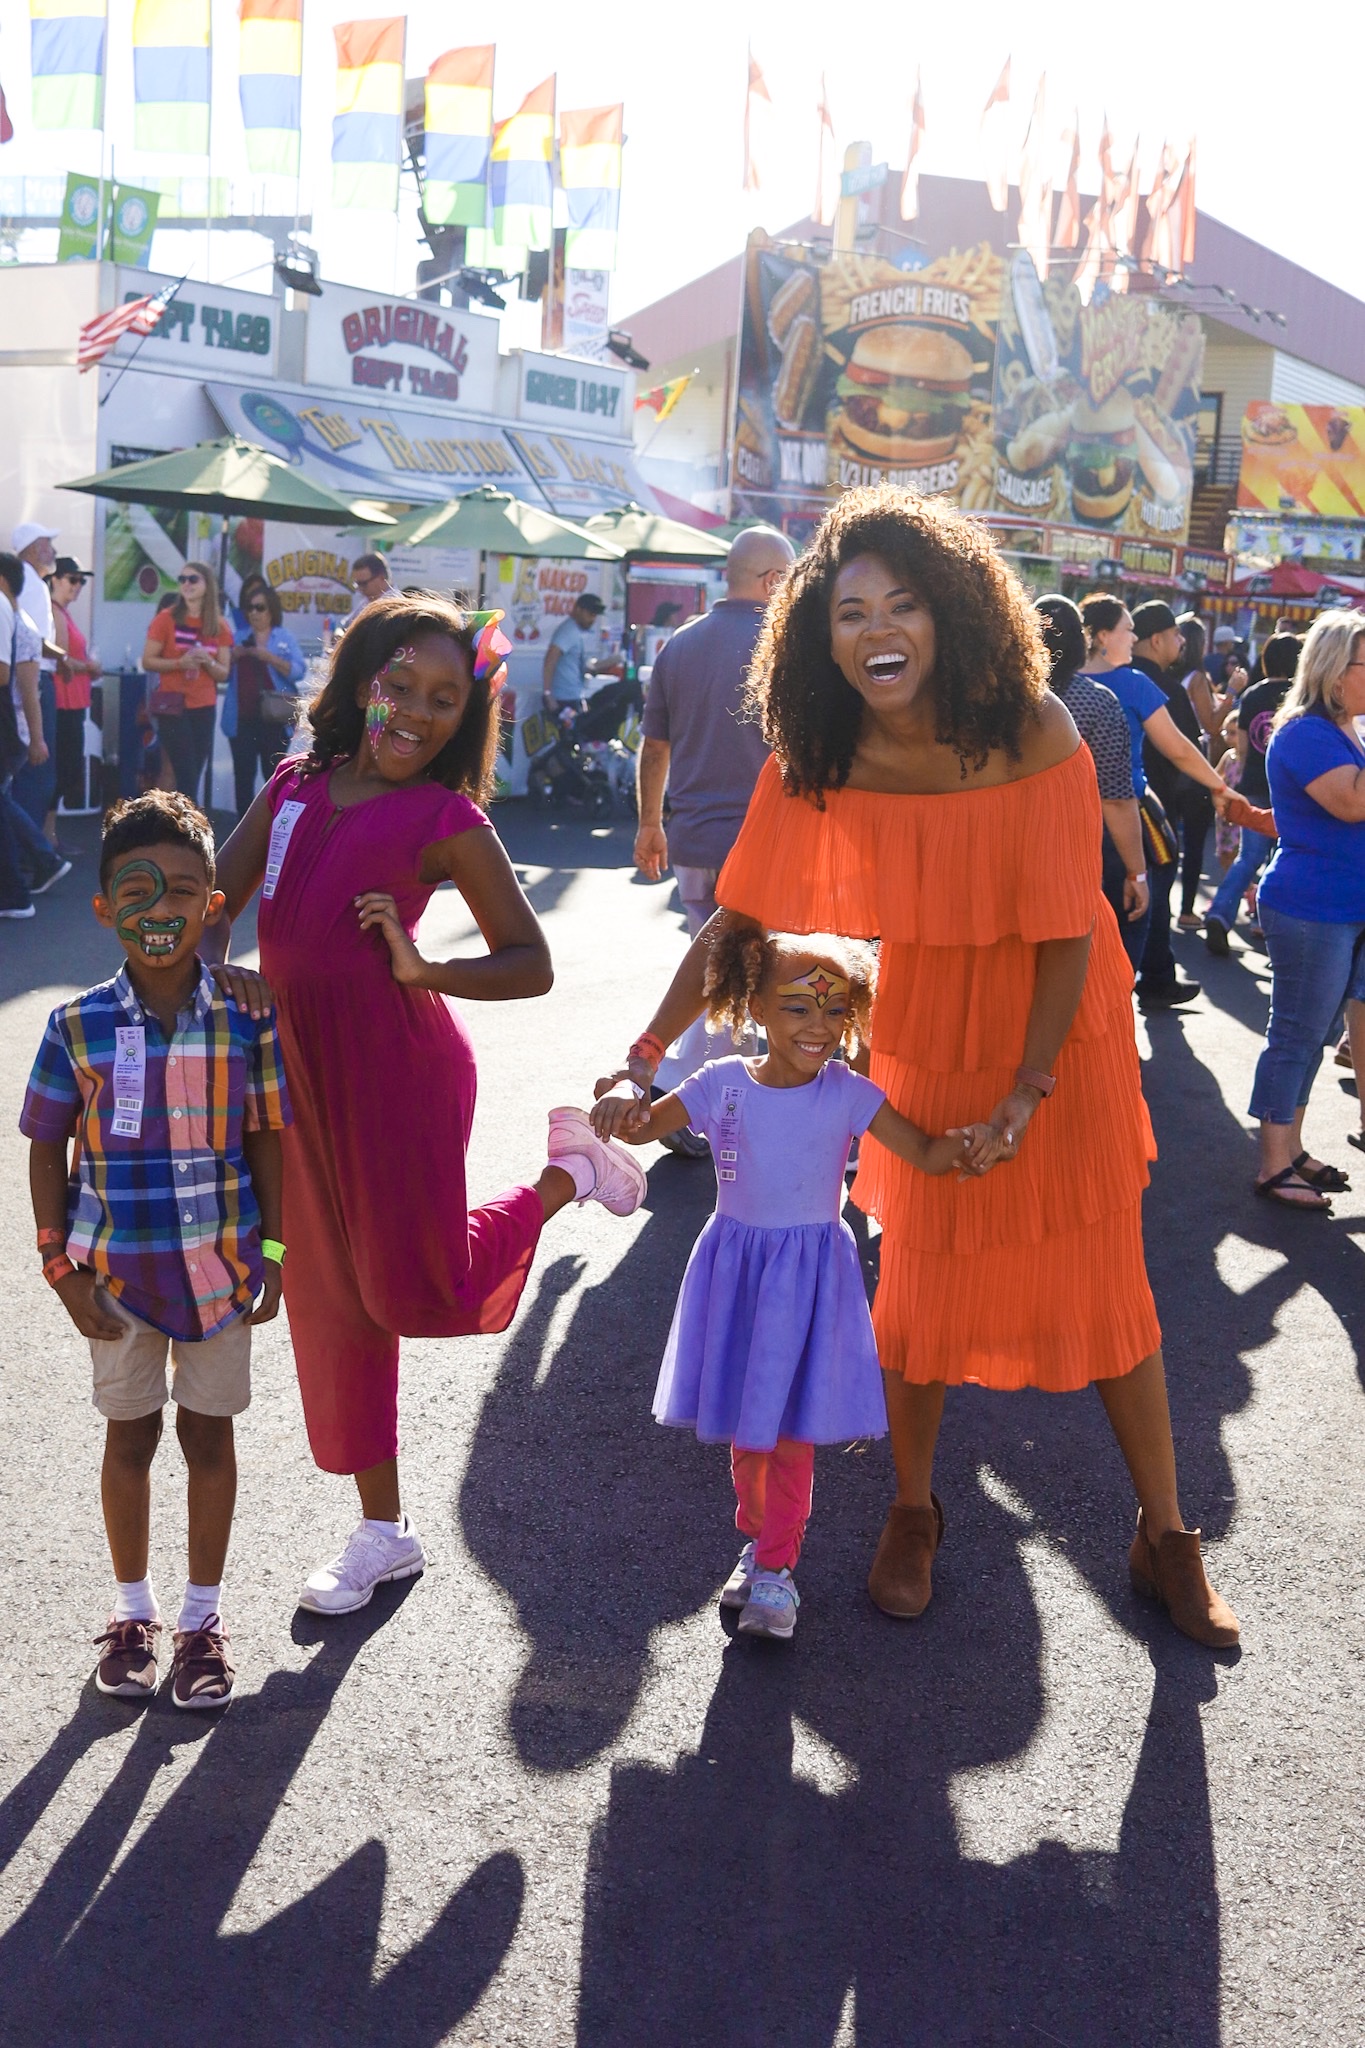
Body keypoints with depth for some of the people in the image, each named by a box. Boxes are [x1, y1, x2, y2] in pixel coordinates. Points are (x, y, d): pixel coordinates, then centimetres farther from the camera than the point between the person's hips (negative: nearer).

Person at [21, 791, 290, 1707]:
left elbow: (268, 1140, -1)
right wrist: (63, 1268, -3)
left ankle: (204, 1614, 30)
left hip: (219, 1265, 0)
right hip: (116, 1268, 0)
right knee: (131, 1434, 15)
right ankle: (134, 1608, 35)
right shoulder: (78, 1028, -10)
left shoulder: (247, 1019, -10)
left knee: (209, 1431, 12)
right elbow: (47, 1150, -1)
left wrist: (270, 1253, -2)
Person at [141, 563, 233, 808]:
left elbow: (223, 674, 7)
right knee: (187, 778, -9)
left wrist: (208, 662, -14)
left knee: (192, 778, 5)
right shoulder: (166, 619, -2)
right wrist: (180, 663, -18)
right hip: (172, 707, -4)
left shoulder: (220, 626, 6)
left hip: (204, 709, 4)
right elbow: (147, 661, -4)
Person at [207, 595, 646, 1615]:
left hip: (400, 1068, -5)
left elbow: (532, 965, -5)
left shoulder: (449, 822, -6)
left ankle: (566, 1173, 25)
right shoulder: (293, 786, 8)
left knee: (412, 1293, 1)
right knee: (332, 1295, 12)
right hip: (306, 1070, 6)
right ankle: (384, 1532, 29)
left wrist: (421, 971, -18)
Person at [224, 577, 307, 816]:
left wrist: (271, 658, -17)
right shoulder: (238, 637, 14)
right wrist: (232, 657, -5)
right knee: (243, 775, 1)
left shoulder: (285, 637, 5)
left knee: (274, 775, -1)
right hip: (242, 718, 3)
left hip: (274, 719, -3)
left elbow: (299, 671, -6)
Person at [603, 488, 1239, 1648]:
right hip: (928, 1044, 2)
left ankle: (1164, 1537, 24)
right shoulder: (815, 765, -15)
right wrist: (648, 1051, -14)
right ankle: (914, 1513, 32)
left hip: (1060, 1036, -2)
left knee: (1107, 1288, 5)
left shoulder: (1033, 734, -23)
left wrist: (1028, 1094, -17)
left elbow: (1065, 933, -18)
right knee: (921, 1285, 8)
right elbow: (739, 917, -9)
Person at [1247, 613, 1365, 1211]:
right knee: (1297, 1037, -4)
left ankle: (1292, 1150, 25)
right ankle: (1274, 1169, 4)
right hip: (1312, 910, -10)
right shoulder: (1306, 733, -15)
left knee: (1314, 1035, 15)